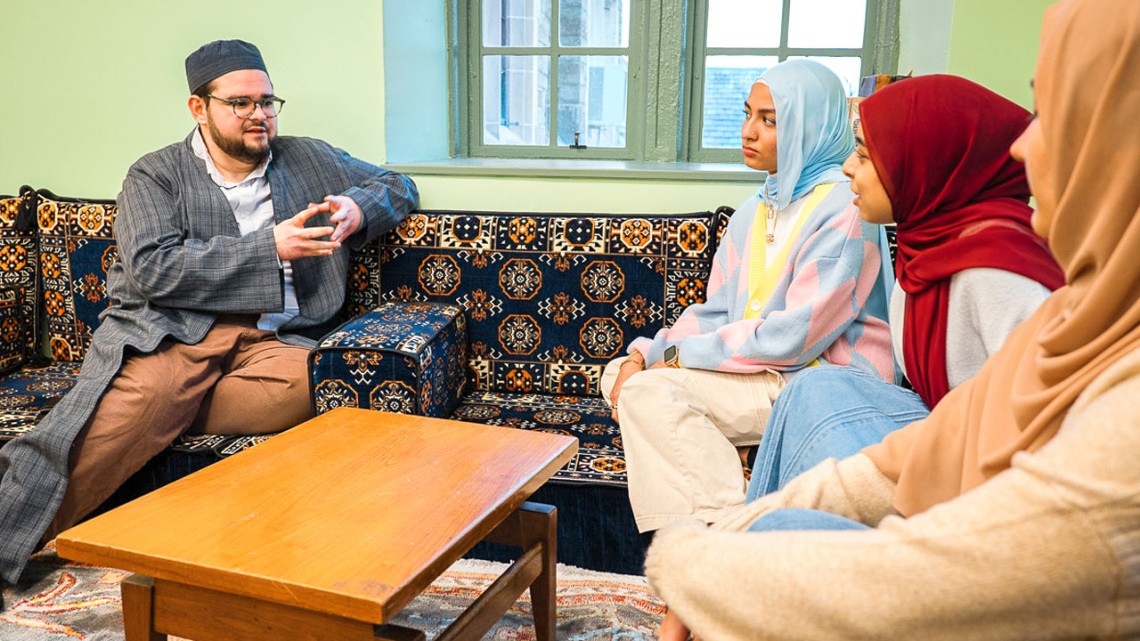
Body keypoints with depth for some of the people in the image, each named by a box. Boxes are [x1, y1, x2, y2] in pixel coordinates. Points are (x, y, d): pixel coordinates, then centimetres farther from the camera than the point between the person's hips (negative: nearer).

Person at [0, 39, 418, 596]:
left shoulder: (311, 160, 21)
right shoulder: (155, 175, 11)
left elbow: (397, 186, 29)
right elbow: (151, 269, -5)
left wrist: (359, 209, 5)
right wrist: (270, 246, -8)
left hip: (277, 340, 2)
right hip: (175, 332, -2)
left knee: (299, 386, -33)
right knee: (142, 392, -35)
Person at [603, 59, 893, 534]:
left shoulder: (842, 210, -15)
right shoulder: (756, 210, 13)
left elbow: (797, 336, -21)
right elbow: (717, 312, 12)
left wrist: (681, 353, -13)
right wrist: (644, 354, -5)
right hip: (760, 372, 9)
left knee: (652, 389, -23)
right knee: (622, 374, 1)